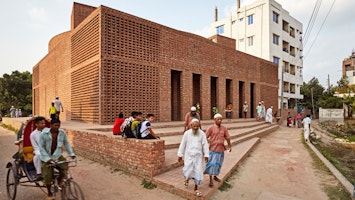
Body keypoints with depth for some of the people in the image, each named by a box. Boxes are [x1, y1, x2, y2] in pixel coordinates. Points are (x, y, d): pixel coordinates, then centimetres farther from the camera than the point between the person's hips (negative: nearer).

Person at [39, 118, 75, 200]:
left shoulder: (62, 133, -10)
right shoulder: (44, 134, -17)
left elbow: (66, 143, 3)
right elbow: (41, 147, -12)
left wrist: (71, 153, 1)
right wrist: (47, 158, -20)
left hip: (57, 155, 2)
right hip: (47, 157, -2)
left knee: (65, 166, -21)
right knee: (47, 175, -5)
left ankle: (60, 181, 11)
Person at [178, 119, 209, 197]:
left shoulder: (202, 134, -5)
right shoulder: (187, 133, -6)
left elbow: (205, 145, -3)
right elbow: (182, 144, -2)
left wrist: (206, 155, -6)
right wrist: (180, 155, 0)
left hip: (198, 156, 1)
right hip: (189, 155, -1)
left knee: (198, 171, 2)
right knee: (188, 170, -7)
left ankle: (196, 188, 21)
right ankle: (187, 178, 30)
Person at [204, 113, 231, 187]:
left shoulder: (224, 128, 3)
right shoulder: (211, 128, -8)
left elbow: (227, 138, 10)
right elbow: (205, 138, -8)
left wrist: (230, 146, 13)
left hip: (221, 149, 4)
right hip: (213, 149, -4)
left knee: (218, 164, 15)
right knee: (212, 164, -5)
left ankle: (215, 176, 35)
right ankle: (210, 180, 5)